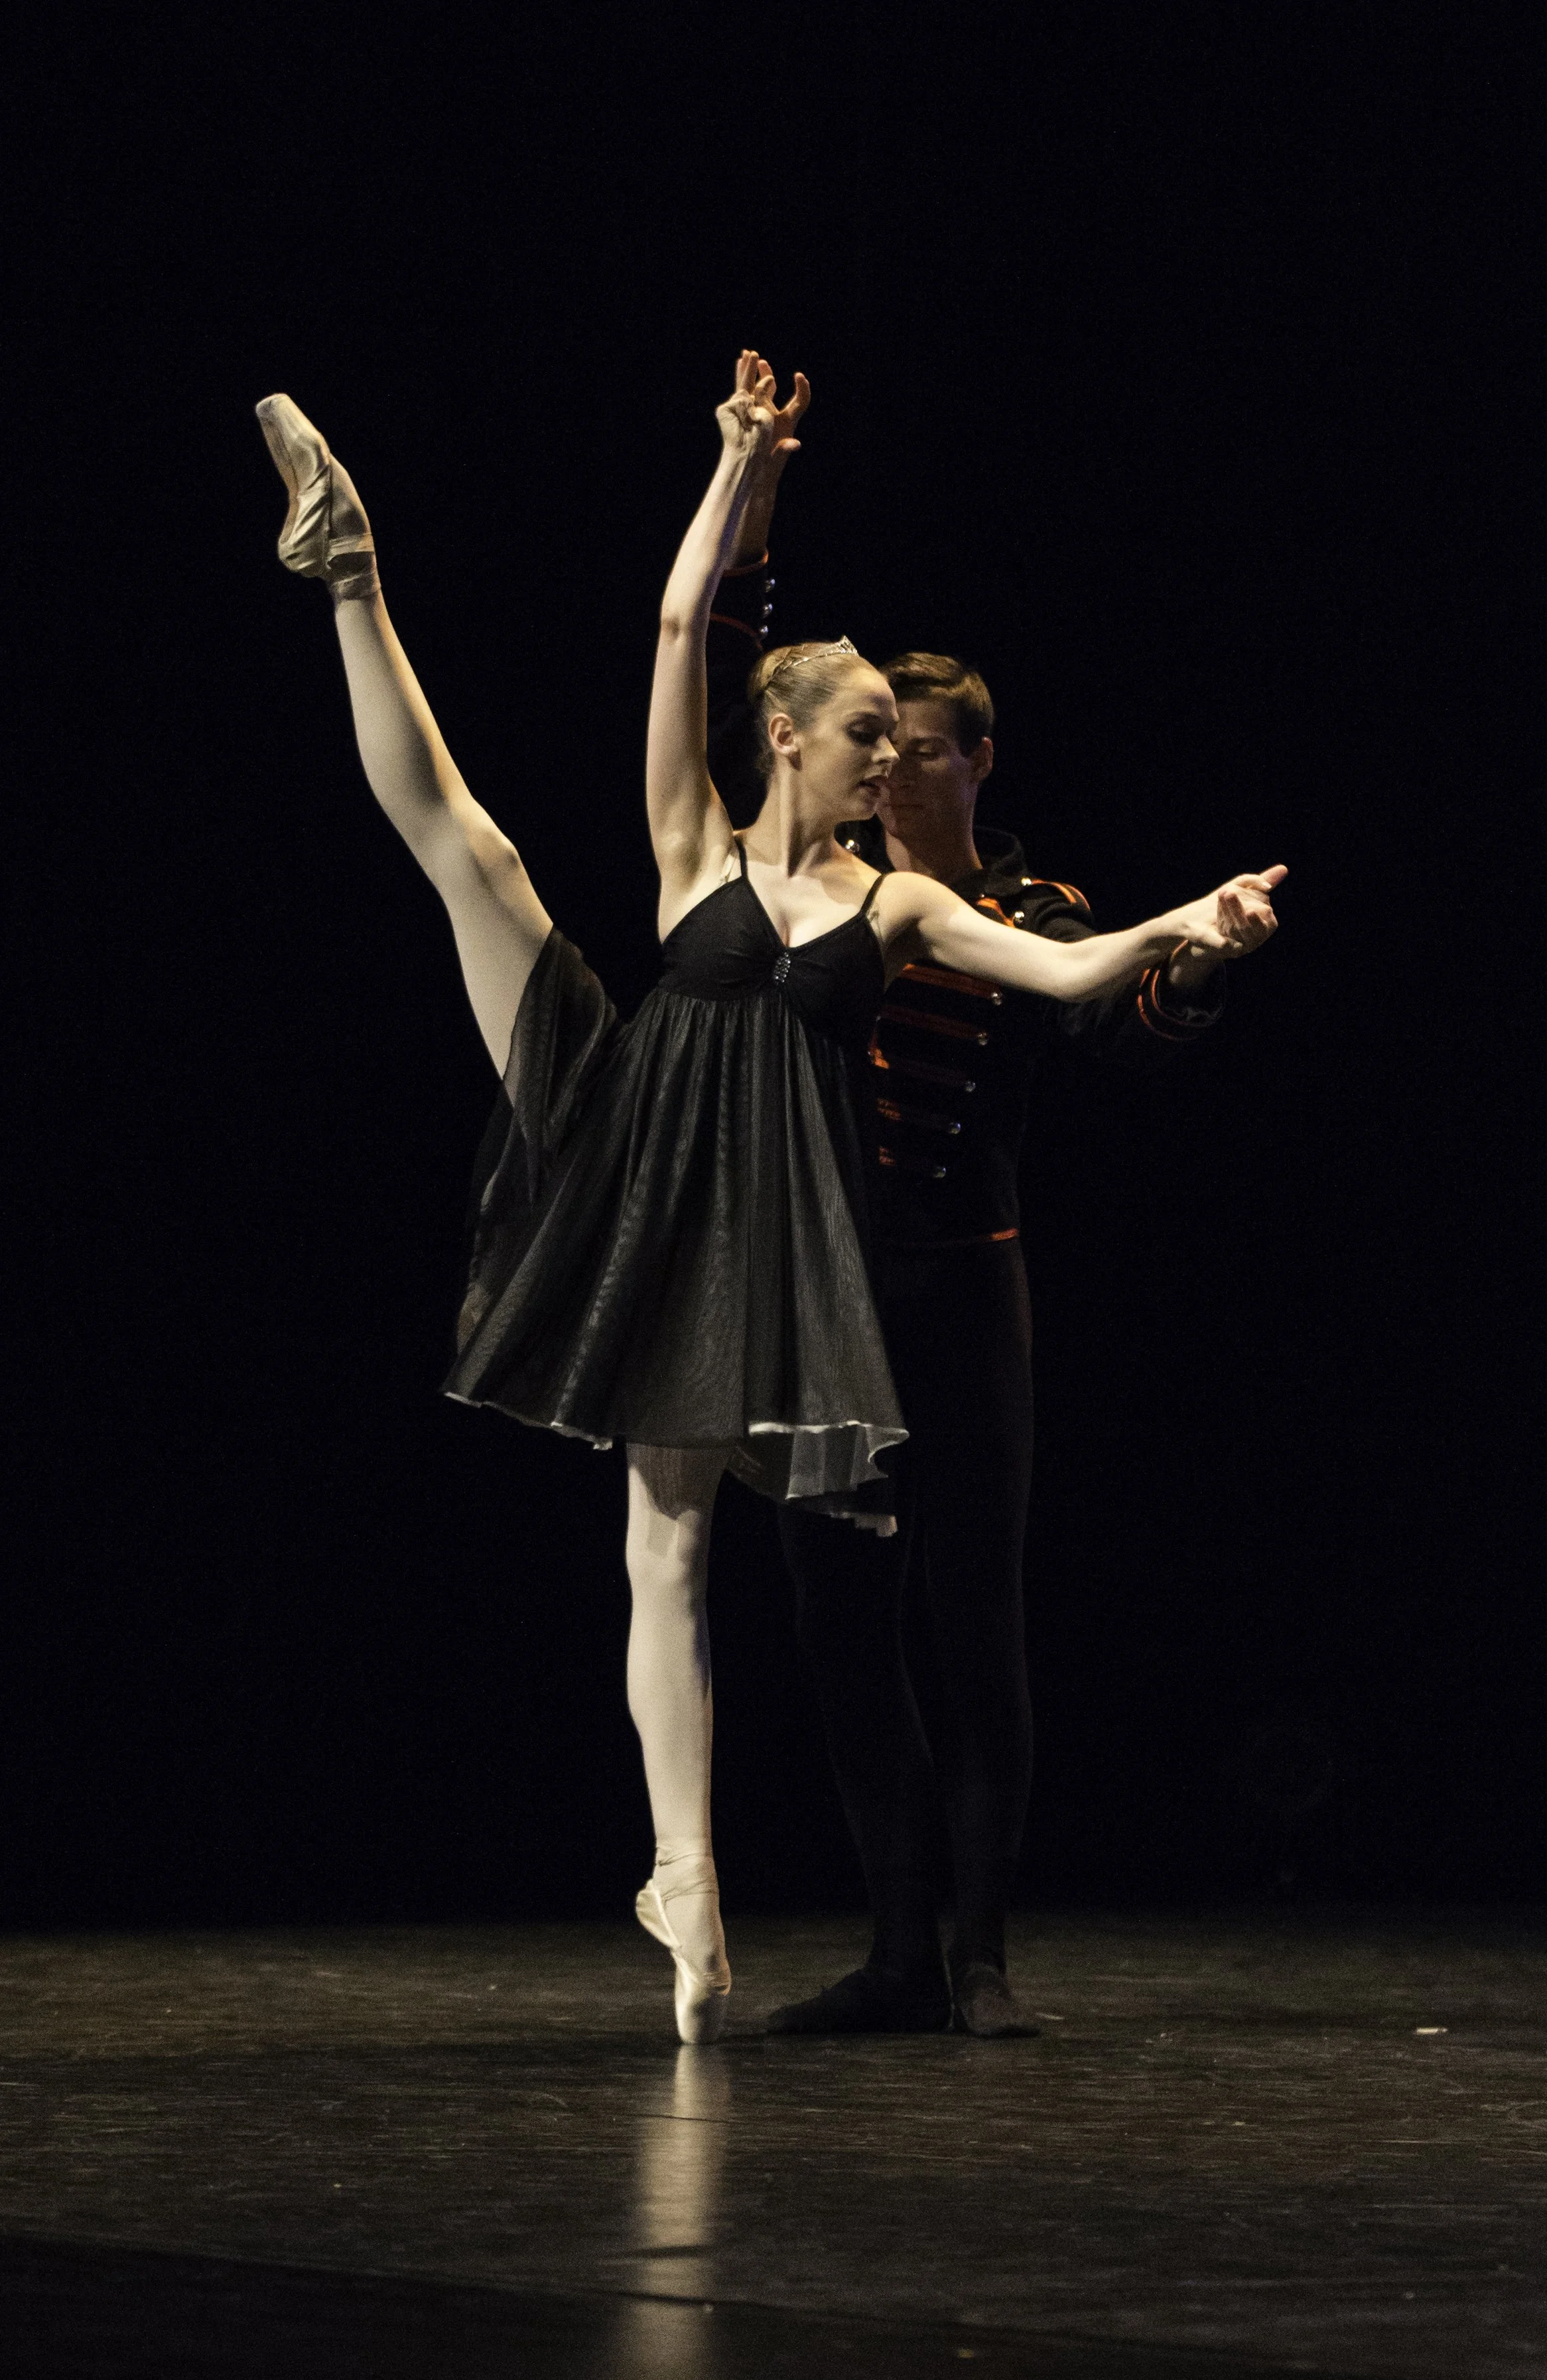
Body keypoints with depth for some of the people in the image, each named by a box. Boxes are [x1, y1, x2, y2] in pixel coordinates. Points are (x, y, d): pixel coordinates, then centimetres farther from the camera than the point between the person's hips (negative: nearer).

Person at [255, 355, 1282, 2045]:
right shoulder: (698, 847, 8)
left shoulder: (896, 905, 11)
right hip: (622, 1155, 0)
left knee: (670, 1540, -3)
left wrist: (1181, 926, -19)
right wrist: (740, 465, -3)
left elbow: (1062, 969, -1)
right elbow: (680, 626, 2)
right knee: (457, 837, -12)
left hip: (755, 1217, 0)